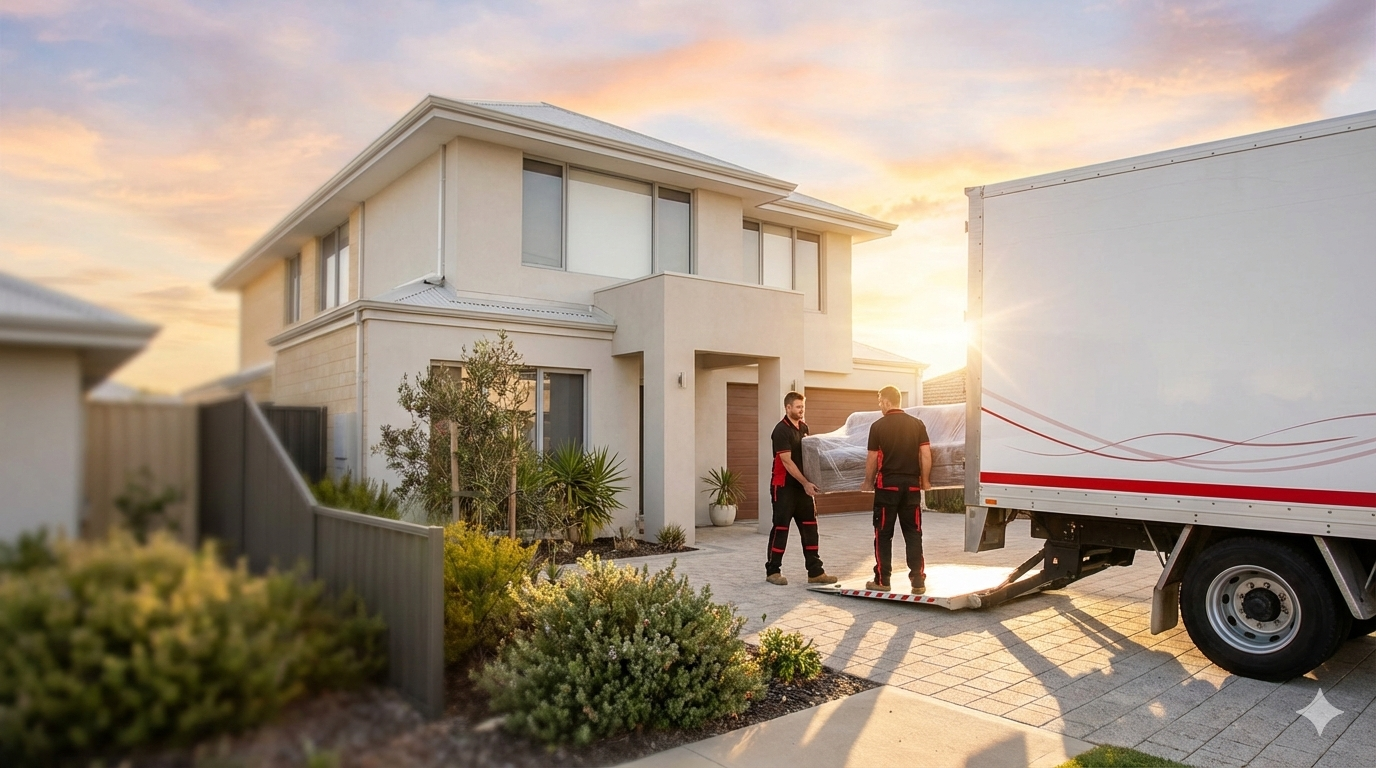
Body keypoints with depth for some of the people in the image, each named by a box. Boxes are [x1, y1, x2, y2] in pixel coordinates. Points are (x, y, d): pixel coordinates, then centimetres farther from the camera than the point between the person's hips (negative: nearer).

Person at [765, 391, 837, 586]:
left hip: (803, 486, 7)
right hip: (784, 487, -7)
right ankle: (772, 571, 10)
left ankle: (815, 572, 10)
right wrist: (805, 483, -20)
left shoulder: (804, 427, 10)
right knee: (781, 528, -1)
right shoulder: (781, 430, -15)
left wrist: (809, 482, 9)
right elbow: (787, 461, -19)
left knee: (810, 528, 6)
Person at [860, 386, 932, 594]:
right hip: (911, 485, 3)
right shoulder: (917, 425, 3)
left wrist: (868, 482, 11)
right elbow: (926, 455, -1)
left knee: (883, 534, 6)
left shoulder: (878, 426, -5)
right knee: (913, 533, 8)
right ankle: (918, 581, 7)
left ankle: (882, 580, 10)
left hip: (887, 485, -3)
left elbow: (872, 459, -2)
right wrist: (925, 480, 10)